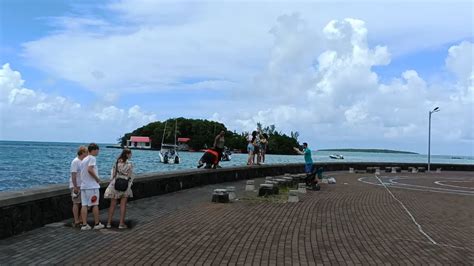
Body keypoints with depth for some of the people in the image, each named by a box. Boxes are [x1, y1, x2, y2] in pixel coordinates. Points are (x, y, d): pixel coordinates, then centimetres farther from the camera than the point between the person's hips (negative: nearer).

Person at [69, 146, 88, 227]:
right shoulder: (75, 161, -13)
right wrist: (75, 187, -20)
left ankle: (79, 220, 18)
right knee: (76, 203, -4)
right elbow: (73, 175, -18)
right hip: (76, 186, -8)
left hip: (82, 186, 8)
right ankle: (76, 221, 2)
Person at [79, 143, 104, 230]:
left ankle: (84, 225, 4)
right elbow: (90, 170, -24)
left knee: (84, 205, 4)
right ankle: (97, 224, 9)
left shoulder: (84, 160, 17)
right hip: (92, 186, -8)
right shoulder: (92, 158, -9)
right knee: (95, 205, 2)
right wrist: (97, 178, -13)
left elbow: (83, 172, 18)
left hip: (83, 185, 8)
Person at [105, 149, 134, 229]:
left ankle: (109, 223, 16)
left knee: (113, 204, 11)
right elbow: (130, 176, -7)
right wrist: (129, 184, 6)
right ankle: (121, 223, 7)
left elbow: (113, 174, 3)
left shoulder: (116, 162, 1)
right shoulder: (129, 164, -10)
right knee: (123, 204, 5)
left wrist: (112, 183, 11)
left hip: (115, 184, 3)